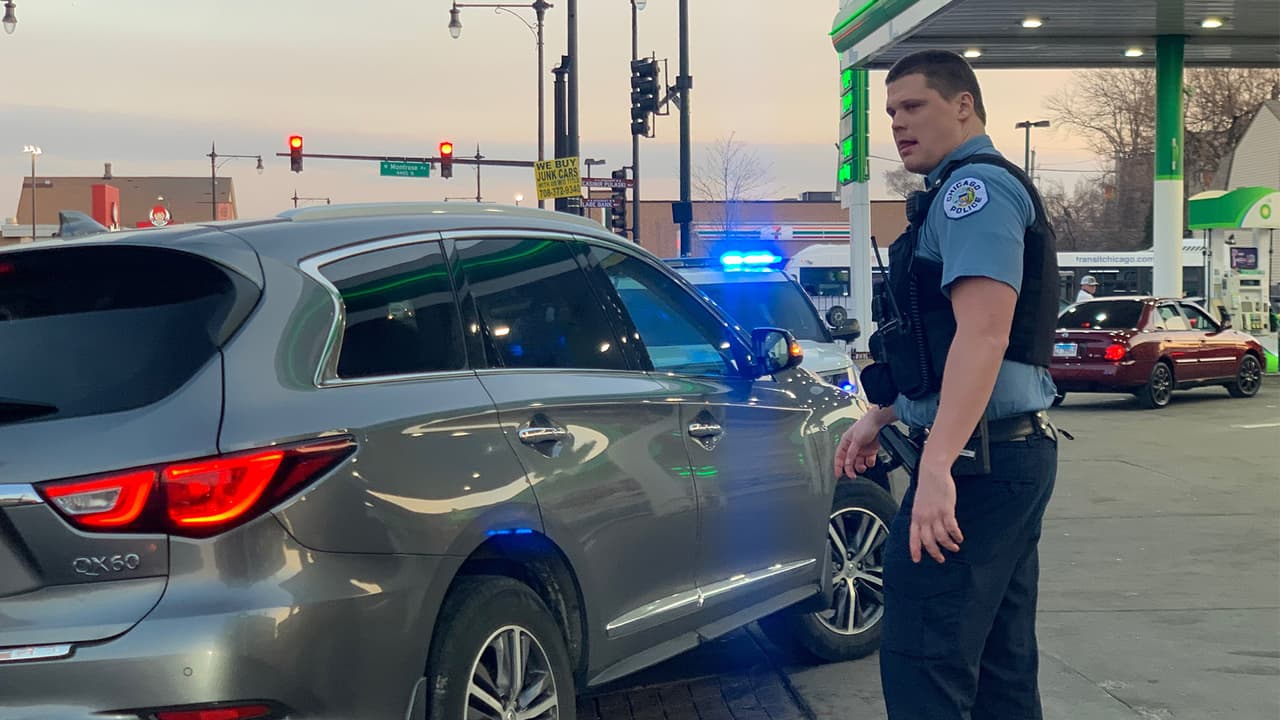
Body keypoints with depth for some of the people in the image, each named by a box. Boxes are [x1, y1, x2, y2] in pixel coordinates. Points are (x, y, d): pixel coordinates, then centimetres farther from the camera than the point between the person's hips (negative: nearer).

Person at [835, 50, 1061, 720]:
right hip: (1014, 455, 11)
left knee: (923, 664, -10)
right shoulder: (961, 193, 22)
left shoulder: (975, 185, -11)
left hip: (975, 461, -11)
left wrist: (937, 464, -31)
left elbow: (983, 332, -24)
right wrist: (878, 419, 33)